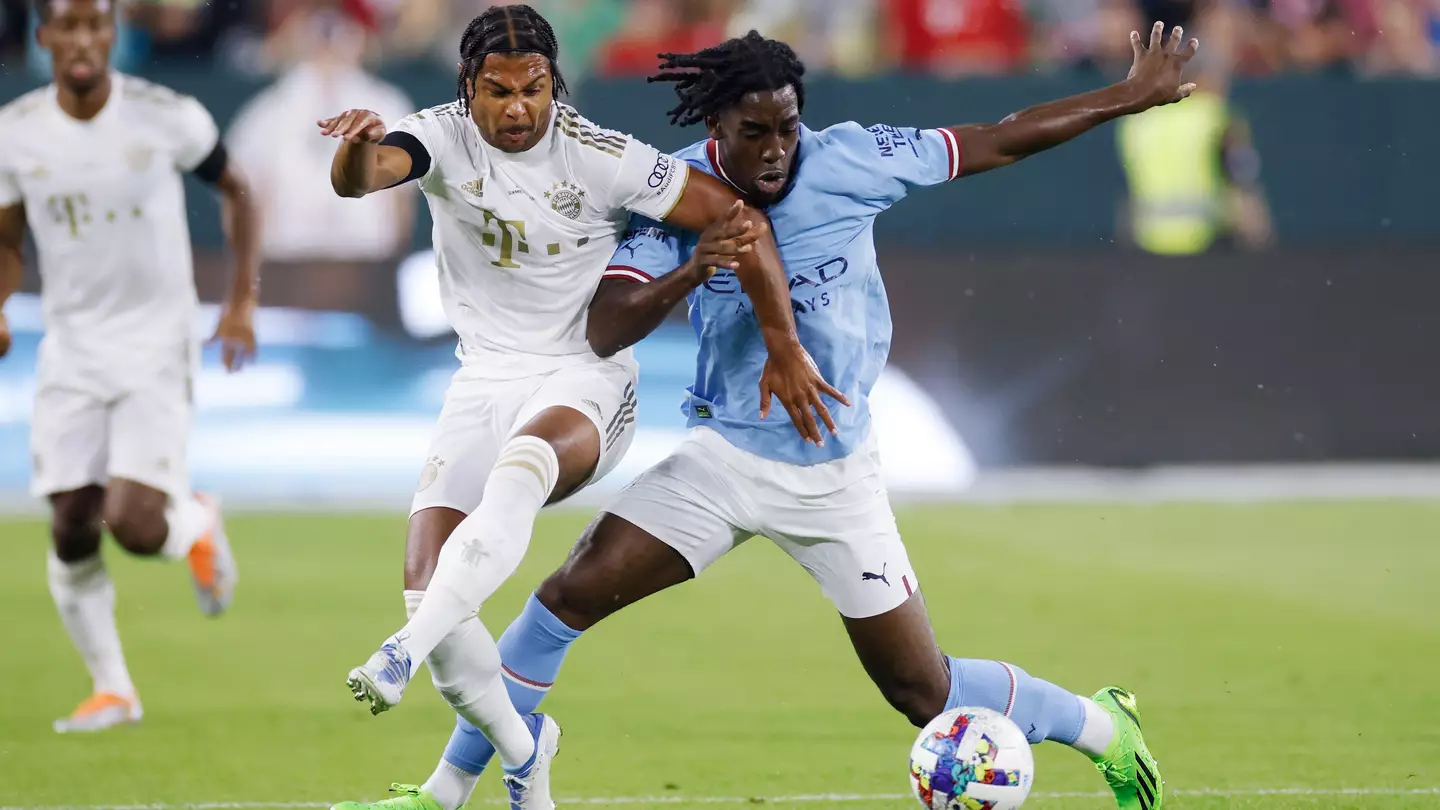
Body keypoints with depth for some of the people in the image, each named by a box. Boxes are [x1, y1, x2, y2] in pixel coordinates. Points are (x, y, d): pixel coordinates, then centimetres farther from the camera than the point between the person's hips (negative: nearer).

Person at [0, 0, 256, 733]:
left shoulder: (167, 118, -11)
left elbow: (233, 191, 6)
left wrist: (242, 300, -1)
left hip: (156, 343, -3)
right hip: (71, 349, 3)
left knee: (133, 524, -18)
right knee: (71, 531, -1)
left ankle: (195, 525, 19)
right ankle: (111, 688, 18)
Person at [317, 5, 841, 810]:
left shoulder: (599, 157, -13)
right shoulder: (447, 138, -6)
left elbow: (739, 216, -7)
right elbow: (357, 177, -27)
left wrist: (785, 348, -6)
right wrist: (359, 146, -52)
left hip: (584, 381, -3)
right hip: (485, 383, 3)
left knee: (520, 467, -39)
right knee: (428, 584, -12)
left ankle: (403, 655, -47)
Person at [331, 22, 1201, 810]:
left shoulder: (847, 161, -14)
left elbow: (995, 142, -5)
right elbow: (602, 328, -23)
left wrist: (1133, 96, -1)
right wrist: (683, 278, -42)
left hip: (833, 474, -1)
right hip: (724, 454, 1)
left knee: (924, 692, 2)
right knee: (568, 596, -11)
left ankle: (1104, 728, 27)